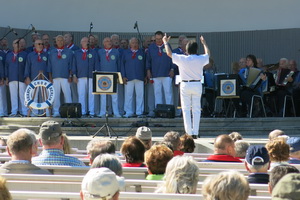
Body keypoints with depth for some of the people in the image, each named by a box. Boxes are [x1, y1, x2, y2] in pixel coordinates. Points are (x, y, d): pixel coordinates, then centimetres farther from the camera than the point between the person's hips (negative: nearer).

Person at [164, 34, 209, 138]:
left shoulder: (182, 59, -9)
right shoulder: (201, 59, -2)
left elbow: (169, 53, 2)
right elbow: (208, 54, 21)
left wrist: (165, 42, 17)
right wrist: (204, 43, 37)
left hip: (185, 85, -2)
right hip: (197, 85, 2)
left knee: (186, 109, 3)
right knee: (196, 109, 6)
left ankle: (189, 132, -1)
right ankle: (195, 133, 4)